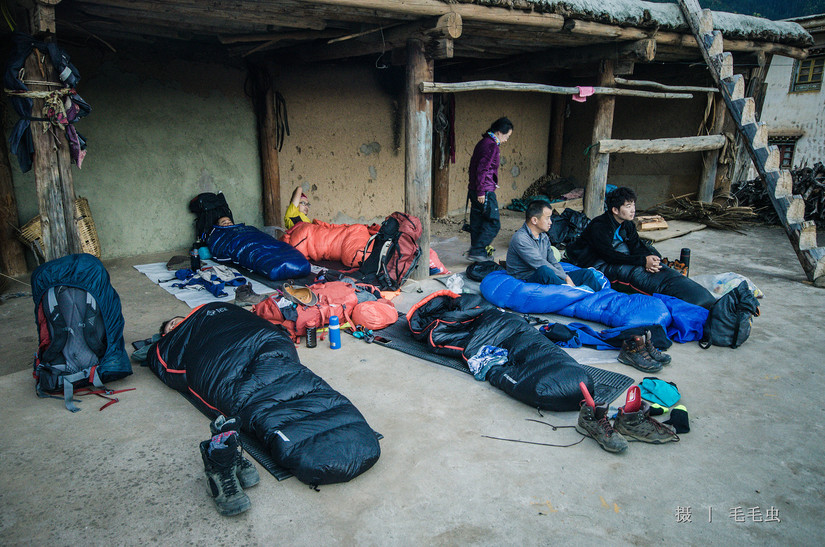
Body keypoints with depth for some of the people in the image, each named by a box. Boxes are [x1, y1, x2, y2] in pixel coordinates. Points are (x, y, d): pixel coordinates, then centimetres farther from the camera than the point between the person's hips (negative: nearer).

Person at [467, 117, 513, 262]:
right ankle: (476, 251, -6)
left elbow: (473, 166, 22)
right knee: (493, 224, -5)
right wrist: (481, 192, -20)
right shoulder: (491, 146, -13)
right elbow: (482, 169, -21)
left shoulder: (482, 143, 17)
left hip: (474, 190, 10)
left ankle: (480, 255, 18)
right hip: (485, 192, -10)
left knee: (477, 223, 11)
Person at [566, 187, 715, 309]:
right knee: (635, 272, -33)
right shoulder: (598, 227, -20)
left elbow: (636, 246, -4)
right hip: (600, 264, -10)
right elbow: (609, 255, -29)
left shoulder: (628, 225, 6)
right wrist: (643, 261, -34)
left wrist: (650, 262, -27)